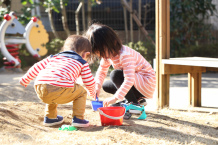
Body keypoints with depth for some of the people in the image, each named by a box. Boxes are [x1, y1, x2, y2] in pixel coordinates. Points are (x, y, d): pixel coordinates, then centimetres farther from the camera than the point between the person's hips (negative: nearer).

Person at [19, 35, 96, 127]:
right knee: (81, 92, 20)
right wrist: (92, 93, 46)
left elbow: (37, 67, 33)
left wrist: (25, 80, 46)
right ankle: (78, 119, 14)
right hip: (60, 88, -5)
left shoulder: (54, 57, 33)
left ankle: (49, 118, 44)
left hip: (39, 89, 6)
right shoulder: (82, 63, 22)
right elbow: (89, 82, 25)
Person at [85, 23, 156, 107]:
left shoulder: (125, 55, -29)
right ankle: (138, 98, 9)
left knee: (116, 75, -28)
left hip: (147, 83, -9)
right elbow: (101, 71, 8)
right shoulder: (107, 54, -2)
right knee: (106, 86, 5)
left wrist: (115, 98, -44)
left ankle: (134, 104, -15)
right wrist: (97, 86, -13)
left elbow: (129, 79, -38)